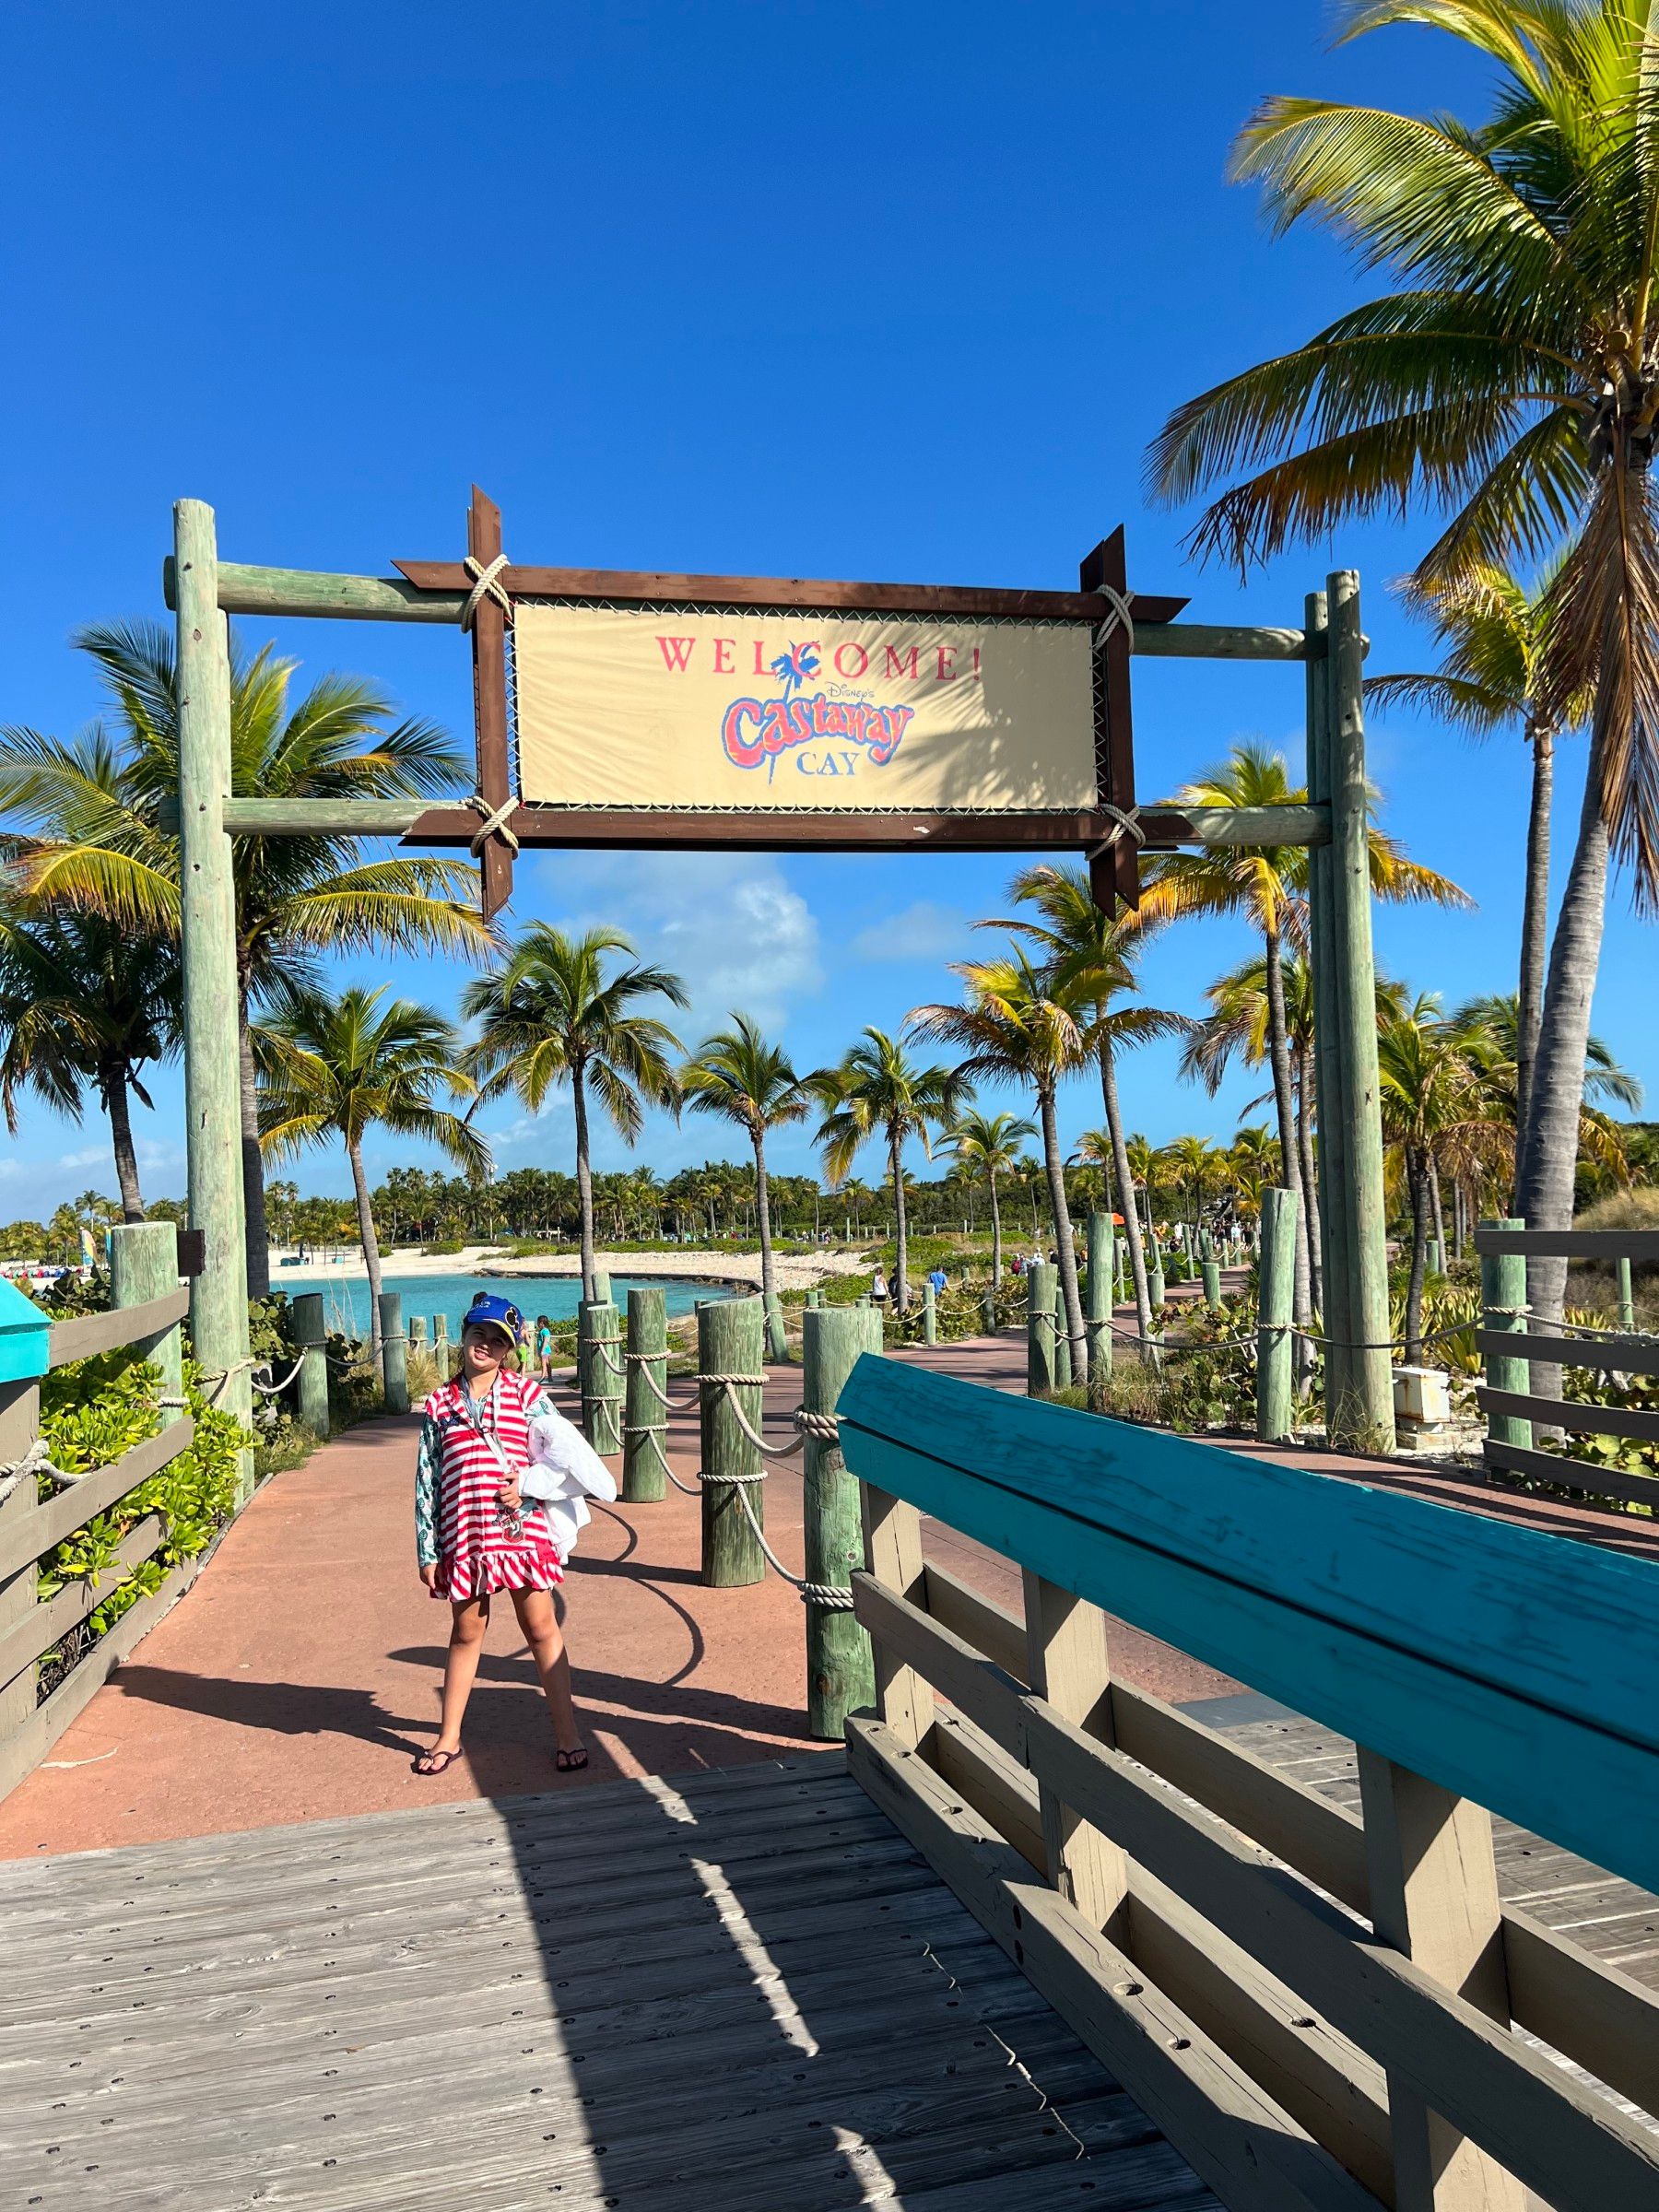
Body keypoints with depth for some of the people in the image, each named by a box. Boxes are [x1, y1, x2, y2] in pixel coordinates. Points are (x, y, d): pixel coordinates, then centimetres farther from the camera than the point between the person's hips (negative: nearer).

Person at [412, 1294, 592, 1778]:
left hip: (522, 1530, -2)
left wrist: (528, 1487, -13)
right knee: (466, 1632, 13)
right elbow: (426, 1482, 7)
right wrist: (427, 1551, 4)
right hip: (462, 1535, 2)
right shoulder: (440, 1404, 7)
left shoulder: (526, 1394, 2)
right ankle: (449, 1737, 26)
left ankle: (567, 1730, 14)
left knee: (540, 1627, 5)